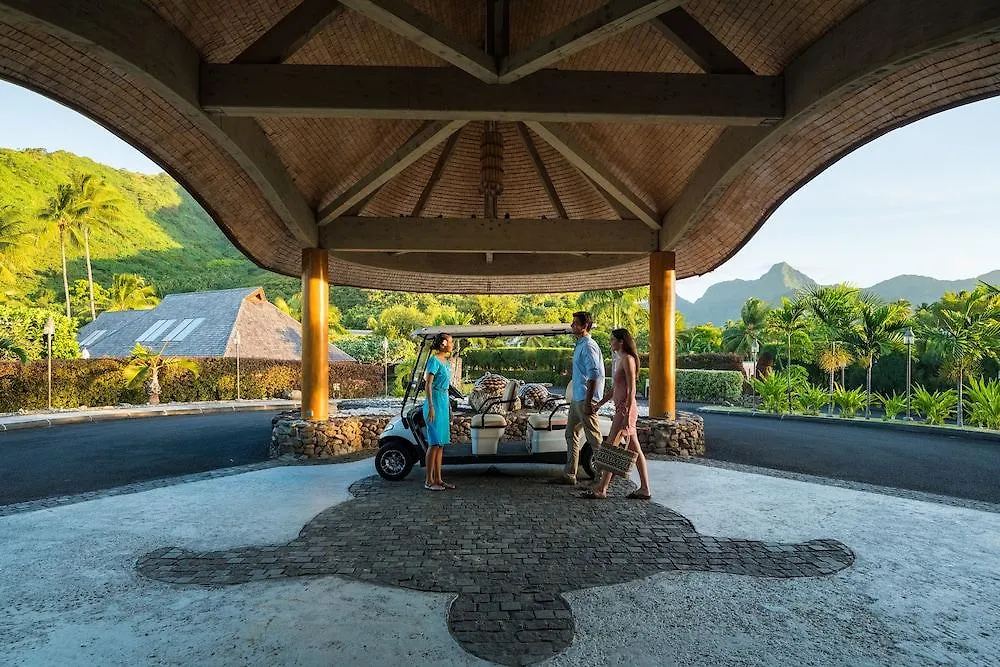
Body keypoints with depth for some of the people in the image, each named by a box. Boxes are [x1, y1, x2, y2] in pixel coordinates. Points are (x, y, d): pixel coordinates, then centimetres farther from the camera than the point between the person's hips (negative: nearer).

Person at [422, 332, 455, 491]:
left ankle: (438, 479, 16)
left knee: (441, 444, 10)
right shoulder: (434, 360, -12)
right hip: (435, 402, -9)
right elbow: (428, 385, -16)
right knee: (435, 443, -5)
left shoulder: (445, 361, 14)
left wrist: (448, 406, 23)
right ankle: (429, 481, 2)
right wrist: (430, 407, -21)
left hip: (444, 402, 9)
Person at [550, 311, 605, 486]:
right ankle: (569, 475, 19)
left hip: (585, 399, -10)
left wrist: (588, 401, -24)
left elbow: (593, 375, -22)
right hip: (577, 399, 10)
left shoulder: (588, 346, -16)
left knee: (594, 438, -1)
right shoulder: (580, 345, 15)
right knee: (571, 435, 12)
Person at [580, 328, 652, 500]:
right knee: (635, 450, 10)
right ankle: (644, 489, 15)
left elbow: (631, 389, -19)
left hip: (626, 409, -10)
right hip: (621, 408, 10)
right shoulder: (621, 360, 16)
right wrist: (600, 403, 22)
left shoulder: (628, 359, -13)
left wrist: (627, 414, -22)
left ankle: (601, 489, 2)